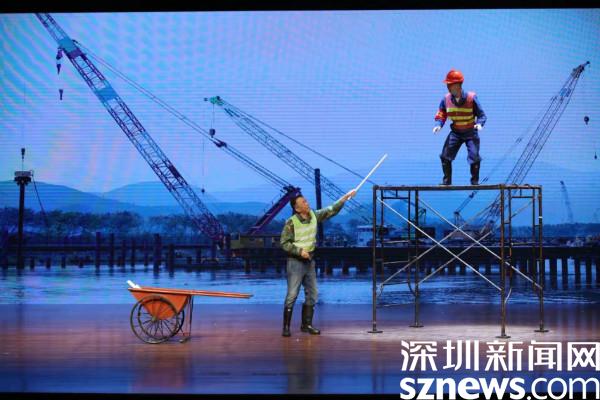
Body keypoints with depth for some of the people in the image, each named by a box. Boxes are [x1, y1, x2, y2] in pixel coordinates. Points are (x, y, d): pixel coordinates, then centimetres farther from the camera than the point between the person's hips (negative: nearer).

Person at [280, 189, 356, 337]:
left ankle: (306, 324, 20)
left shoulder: (314, 216, 1)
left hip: (309, 261, 7)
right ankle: (286, 327, -2)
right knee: (292, 295, -7)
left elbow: (331, 210, 5)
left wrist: (346, 197, -2)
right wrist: (300, 251, -21)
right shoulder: (291, 222, -16)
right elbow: (284, 243, -13)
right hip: (295, 262, -7)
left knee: (312, 294, 10)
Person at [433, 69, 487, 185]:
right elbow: (441, 115, -2)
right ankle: (446, 182, 10)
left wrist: (479, 124, -32)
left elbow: (482, 115, -12)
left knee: (474, 157, -15)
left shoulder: (471, 97, -18)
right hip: (455, 132, 3)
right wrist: (438, 125, -22)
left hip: (470, 132, -3)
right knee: (445, 156, -5)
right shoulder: (446, 99, -9)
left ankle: (475, 182, 5)